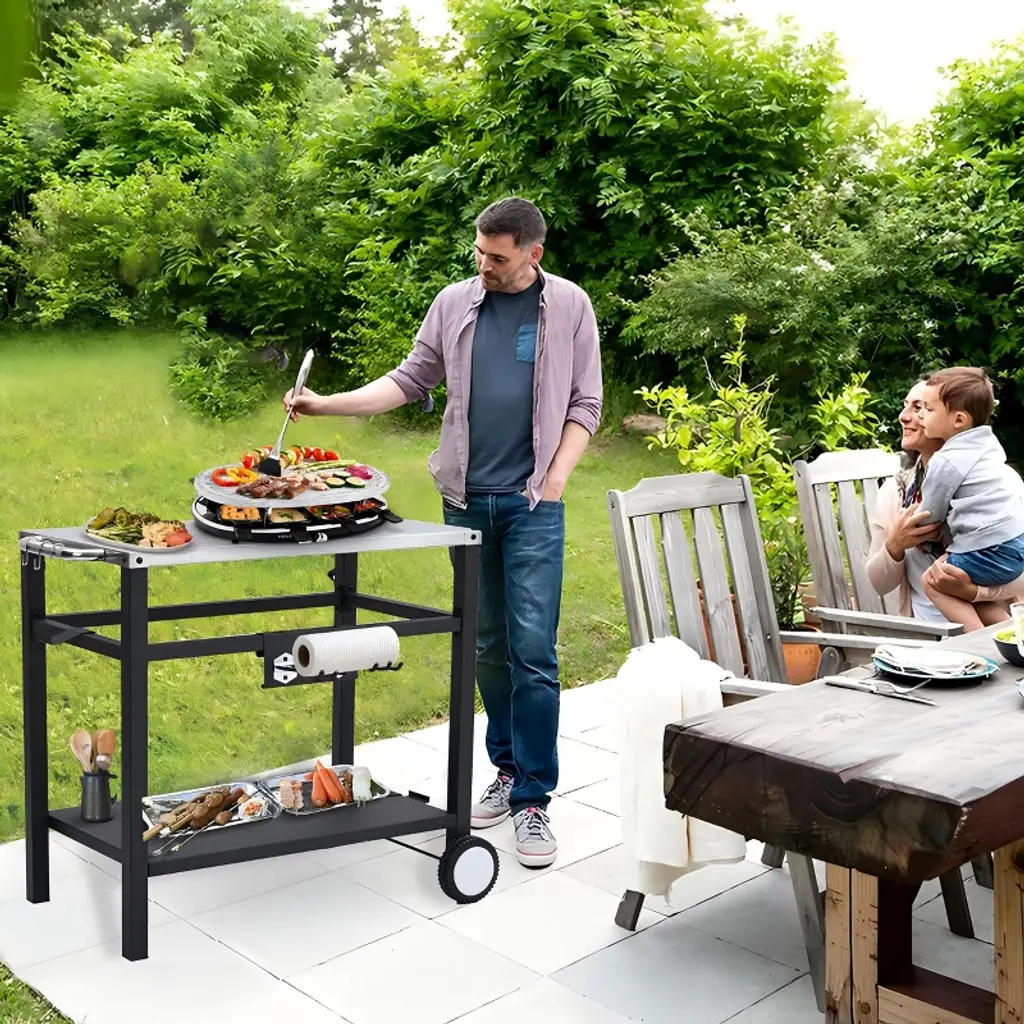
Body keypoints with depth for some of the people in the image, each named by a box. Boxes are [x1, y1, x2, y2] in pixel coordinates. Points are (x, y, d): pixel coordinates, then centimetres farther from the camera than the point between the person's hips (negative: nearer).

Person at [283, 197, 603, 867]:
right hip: (466, 500, 3)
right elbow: (411, 381, 10)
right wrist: (328, 405, 0)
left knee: (533, 651, -7)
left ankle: (533, 799, 3)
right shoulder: (454, 304, 7)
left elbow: (585, 404, 3)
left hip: (532, 505, -3)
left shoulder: (568, 307, 1)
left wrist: (554, 481, -7)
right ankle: (508, 770, 26)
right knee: (488, 646, 10)